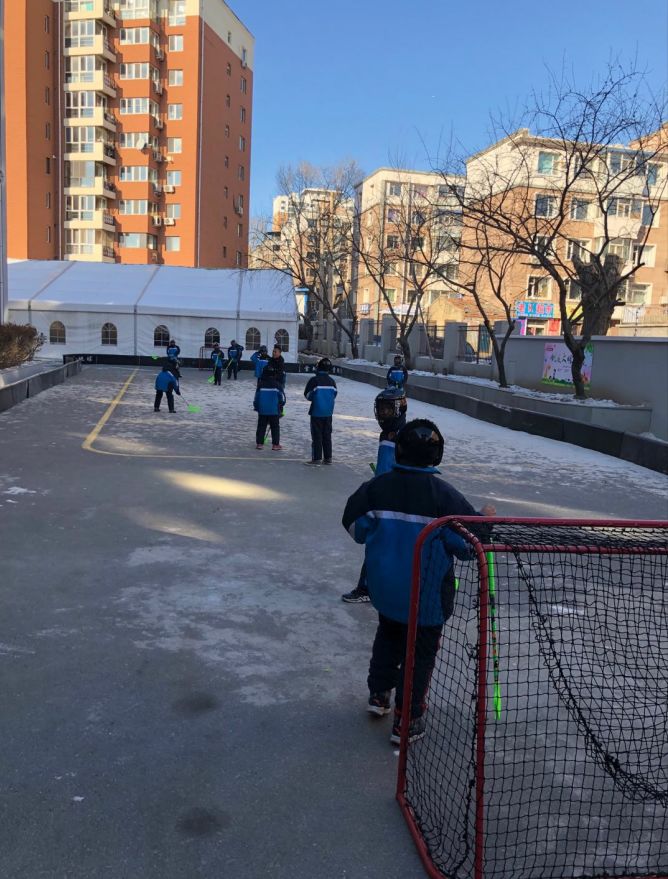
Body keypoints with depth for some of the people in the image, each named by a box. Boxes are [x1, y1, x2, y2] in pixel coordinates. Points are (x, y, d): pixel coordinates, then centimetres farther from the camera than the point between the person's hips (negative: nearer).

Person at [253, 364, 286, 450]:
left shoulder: (261, 385, -3)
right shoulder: (277, 385, -6)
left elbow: (256, 397, 2)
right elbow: (282, 398, -1)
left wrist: (256, 407, 15)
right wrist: (280, 406, 16)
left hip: (262, 411, 1)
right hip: (274, 411, -1)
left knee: (261, 427, 11)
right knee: (275, 427, 6)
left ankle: (259, 443, 10)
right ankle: (275, 444, 3)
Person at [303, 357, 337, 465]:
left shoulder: (314, 380, -12)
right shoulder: (332, 381, 3)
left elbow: (307, 395, -7)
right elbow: (334, 394, 9)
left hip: (317, 412, -5)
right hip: (328, 412, 5)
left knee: (317, 436, 0)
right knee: (327, 435, 12)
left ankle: (317, 458, 0)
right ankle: (328, 458, 14)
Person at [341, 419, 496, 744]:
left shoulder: (376, 487, -8)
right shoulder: (444, 496, -18)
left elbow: (355, 527, 1)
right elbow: (468, 543, -15)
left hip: (385, 586, 4)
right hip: (427, 595, -4)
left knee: (388, 635, 28)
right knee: (420, 652, 11)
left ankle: (379, 695, 39)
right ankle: (406, 721, 19)